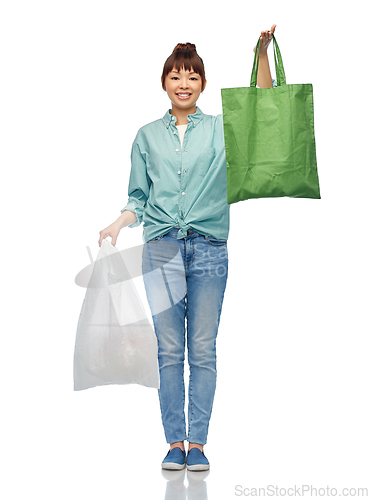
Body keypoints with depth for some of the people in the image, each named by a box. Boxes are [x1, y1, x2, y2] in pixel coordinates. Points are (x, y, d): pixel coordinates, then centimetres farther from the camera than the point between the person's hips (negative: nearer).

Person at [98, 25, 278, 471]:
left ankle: (197, 443, 7)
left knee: (203, 350, 0)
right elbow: (139, 197, 14)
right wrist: (117, 225, -4)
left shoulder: (222, 128, 10)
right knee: (169, 350, 1)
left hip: (208, 249, -1)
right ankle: (175, 443, 8)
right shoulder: (148, 136, 13)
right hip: (161, 248, 1)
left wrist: (262, 50, -13)